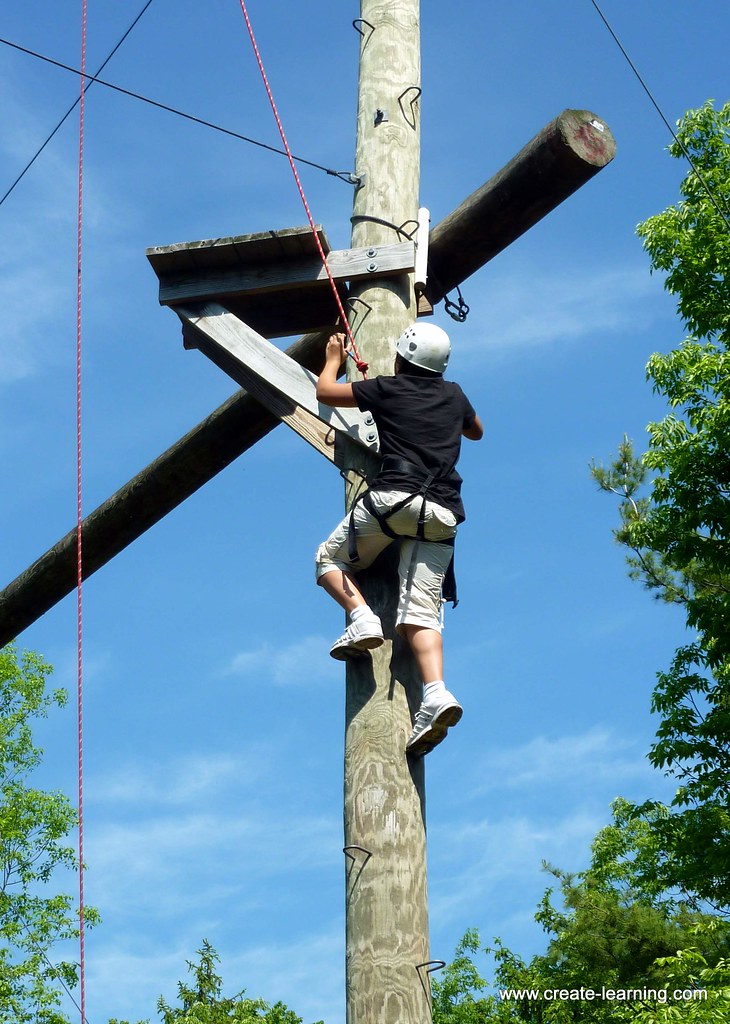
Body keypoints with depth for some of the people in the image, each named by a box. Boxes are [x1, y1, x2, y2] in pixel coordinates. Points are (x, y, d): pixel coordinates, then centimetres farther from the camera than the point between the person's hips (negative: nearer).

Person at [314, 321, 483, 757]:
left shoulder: (389, 389, 11)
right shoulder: (454, 396, 21)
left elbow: (325, 391, 24)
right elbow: (476, 432, 43)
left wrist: (334, 357, 43)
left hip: (395, 498, -4)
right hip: (443, 512, 4)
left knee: (330, 558, 17)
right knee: (421, 612, -4)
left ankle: (361, 617, -10)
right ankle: (436, 693, -27)